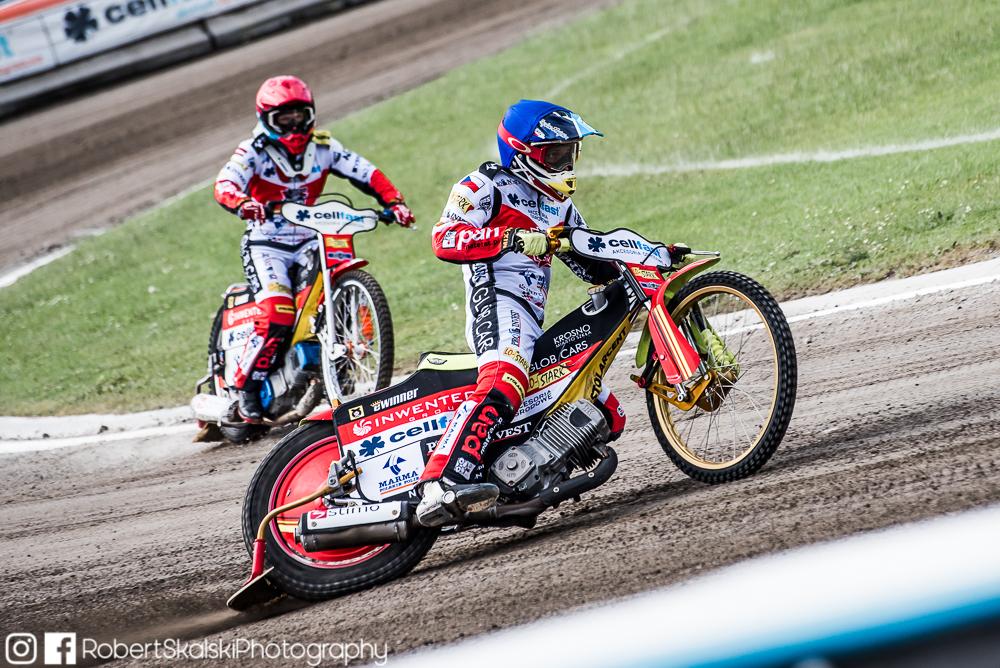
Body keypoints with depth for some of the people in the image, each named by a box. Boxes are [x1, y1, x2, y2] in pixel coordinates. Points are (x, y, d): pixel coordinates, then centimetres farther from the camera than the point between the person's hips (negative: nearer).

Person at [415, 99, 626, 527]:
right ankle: (441, 486, -54)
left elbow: (592, 265, 33)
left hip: (533, 324, 9)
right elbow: (445, 238, -12)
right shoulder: (487, 187, 4)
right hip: (497, 303, -9)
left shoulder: (560, 209, 30)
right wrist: (513, 238, -24)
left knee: (608, 419, 7)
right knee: (504, 385, -38)